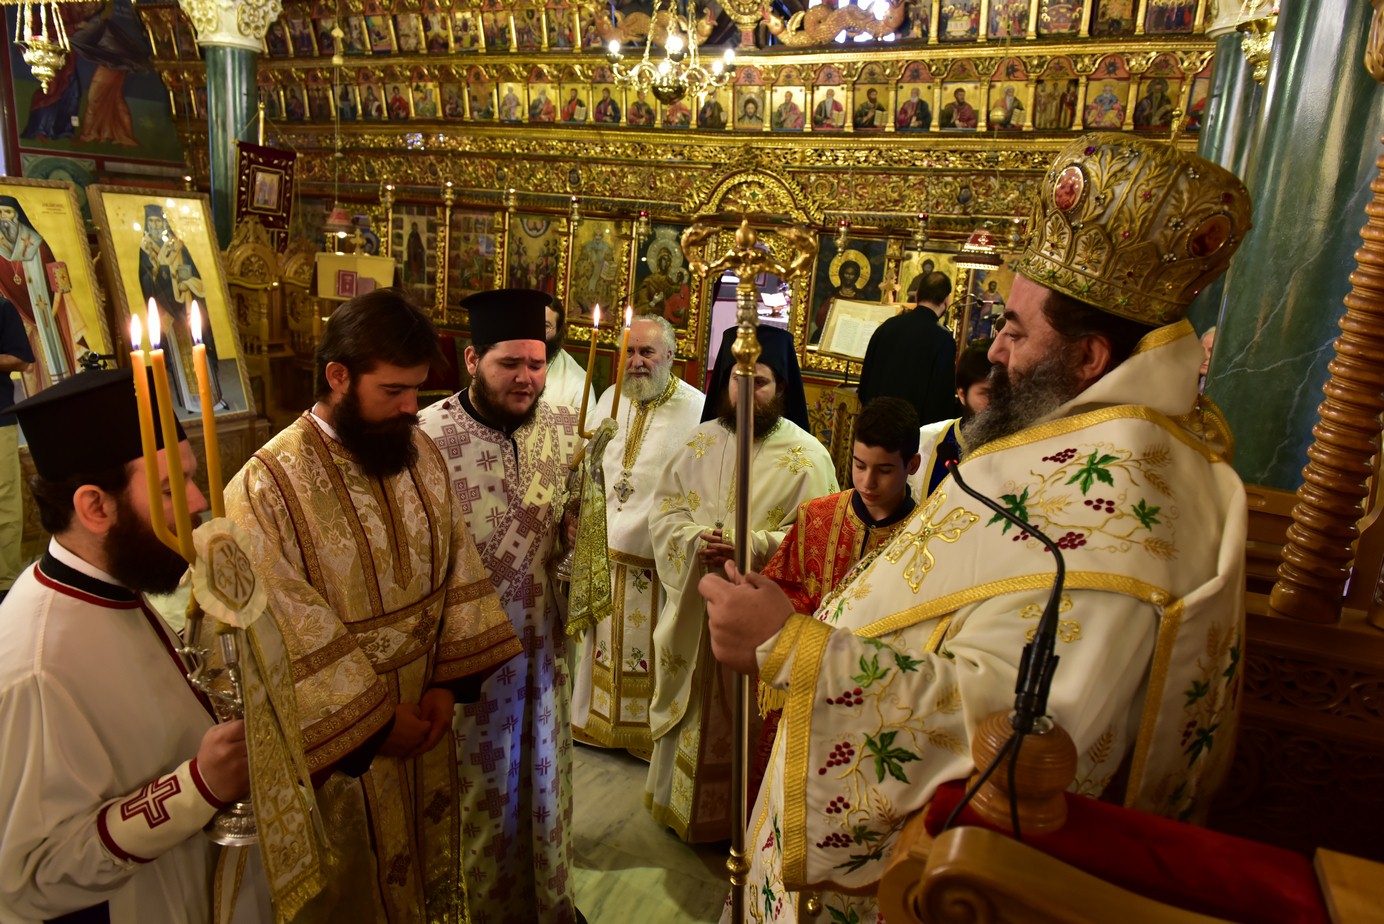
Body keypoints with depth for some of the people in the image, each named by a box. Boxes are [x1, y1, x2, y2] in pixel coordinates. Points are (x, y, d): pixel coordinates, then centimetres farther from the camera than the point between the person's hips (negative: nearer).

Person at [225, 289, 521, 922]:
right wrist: (373, 721, -14)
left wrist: (448, 680, -7)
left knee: (427, 854, 24)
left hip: (424, 713, 5)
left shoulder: (421, 453, -4)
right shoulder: (268, 487, -21)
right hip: (342, 741, -4)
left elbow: (456, 566, -1)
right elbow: (291, 634, -20)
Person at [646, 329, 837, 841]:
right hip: (694, 605, 3)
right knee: (692, 704, 16)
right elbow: (664, 510, 5)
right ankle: (682, 803, 38)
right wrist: (696, 540, -16)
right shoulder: (697, 444, 4)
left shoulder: (807, 456, -7)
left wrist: (754, 546, -24)